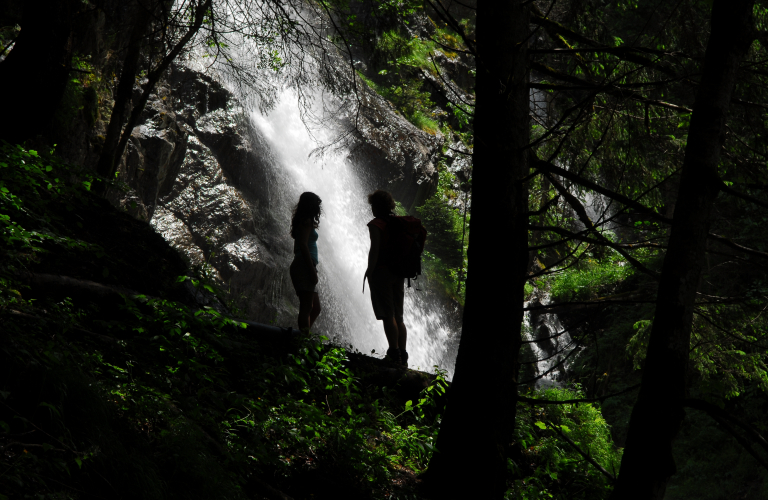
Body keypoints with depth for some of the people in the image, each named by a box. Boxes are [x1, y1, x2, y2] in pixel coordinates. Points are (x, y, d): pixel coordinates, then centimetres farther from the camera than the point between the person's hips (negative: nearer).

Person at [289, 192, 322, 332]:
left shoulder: (302, 221, 22)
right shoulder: (307, 221, -7)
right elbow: (303, 245, -17)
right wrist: (312, 270, -21)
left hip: (299, 265, 10)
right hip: (305, 266, -10)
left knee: (315, 308, 11)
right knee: (306, 307, -12)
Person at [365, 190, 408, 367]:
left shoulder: (376, 224, -9)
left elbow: (375, 250, -18)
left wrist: (369, 272, -12)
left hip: (381, 273, -7)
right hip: (398, 274, 7)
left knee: (388, 316, -6)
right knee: (398, 317, 11)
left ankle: (394, 354, -10)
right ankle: (403, 357, 11)